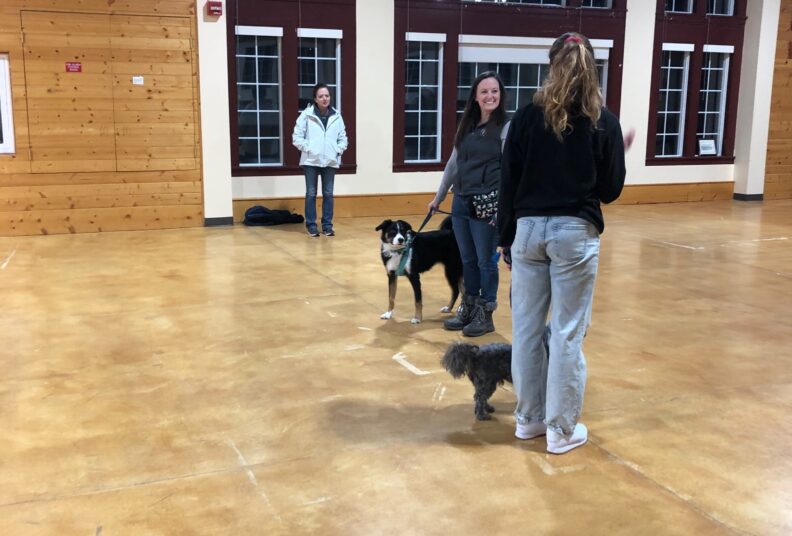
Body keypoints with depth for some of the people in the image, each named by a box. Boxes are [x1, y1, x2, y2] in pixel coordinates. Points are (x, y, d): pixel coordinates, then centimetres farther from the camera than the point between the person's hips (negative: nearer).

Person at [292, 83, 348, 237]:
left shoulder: (336, 116, 3)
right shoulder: (306, 115, -5)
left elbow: (343, 138, 11)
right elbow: (297, 136, -3)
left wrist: (338, 150, -2)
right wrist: (307, 149, -9)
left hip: (330, 161, 2)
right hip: (311, 161, -2)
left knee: (328, 194, 7)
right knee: (311, 193, 4)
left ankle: (327, 225, 15)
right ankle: (311, 225, 11)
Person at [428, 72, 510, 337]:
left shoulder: (505, 128, -6)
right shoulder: (466, 126, 11)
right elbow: (453, 164, 18)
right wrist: (438, 197, 22)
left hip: (487, 205, -6)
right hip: (461, 202, 6)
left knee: (486, 261, 3)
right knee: (467, 260, 14)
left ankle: (485, 315, 14)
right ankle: (468, 309, 26)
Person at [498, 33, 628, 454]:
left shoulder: (527, 117, 1)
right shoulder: (603, 121, -3)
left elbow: (508, 184, 2)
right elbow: (611, 190, 0)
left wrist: (506, 237, 11)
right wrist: (620, 152, 17)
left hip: (529, 229, 2)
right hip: (575, 232, -2)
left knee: (527, 326, 11)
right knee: (567, 332, 4)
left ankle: (528, 419, 24)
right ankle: (562, 430, 13)